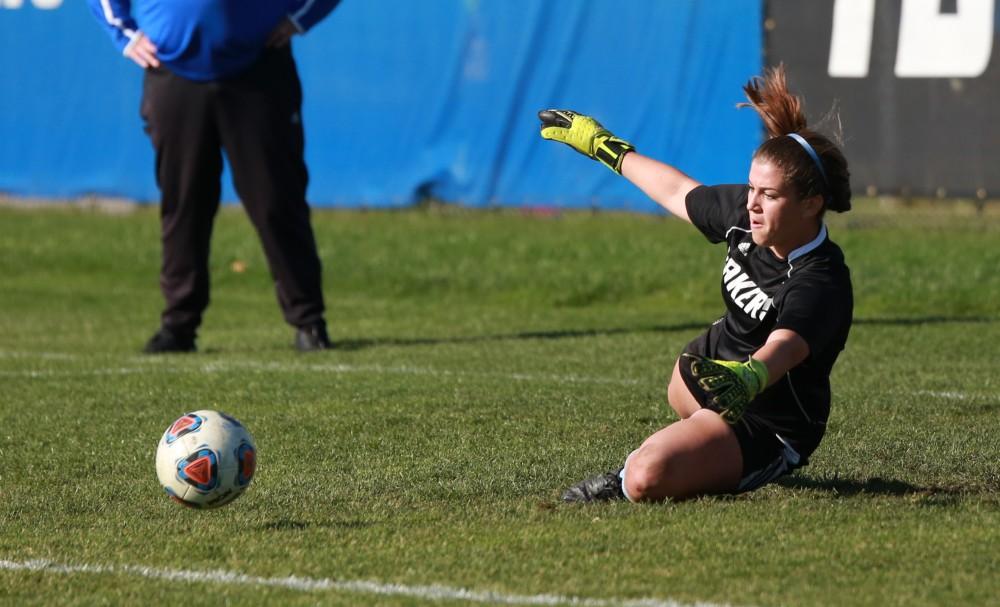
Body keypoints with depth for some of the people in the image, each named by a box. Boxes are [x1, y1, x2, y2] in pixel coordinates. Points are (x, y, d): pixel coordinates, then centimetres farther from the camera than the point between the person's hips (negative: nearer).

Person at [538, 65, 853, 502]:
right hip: (715, 363, 9)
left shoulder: (821, 286, -35)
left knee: (649, 477, -28)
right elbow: (678, 193, 8)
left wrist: (746, 380, -75)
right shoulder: (743, 210, -12)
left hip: (765, 427, -9)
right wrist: (603, 146, 20)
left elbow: (780, 350, -52)